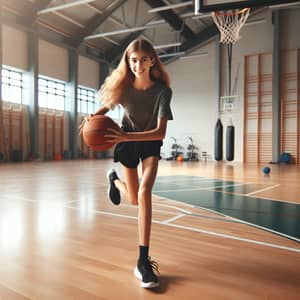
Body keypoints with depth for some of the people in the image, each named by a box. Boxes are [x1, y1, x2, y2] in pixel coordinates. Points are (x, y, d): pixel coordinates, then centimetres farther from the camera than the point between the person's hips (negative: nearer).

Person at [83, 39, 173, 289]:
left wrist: (126, 136, -45)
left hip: (150, 143, -1)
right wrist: (94, 117, -21)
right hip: (126, 142, 1)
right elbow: (108, 106, 1)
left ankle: (143, 259, -13)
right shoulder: (122, 87, -20)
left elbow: (160, 132, -34)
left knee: (144, 192, -23)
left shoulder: (162, 90, -26)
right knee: (134, 199, 9)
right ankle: (114, 179, 47)